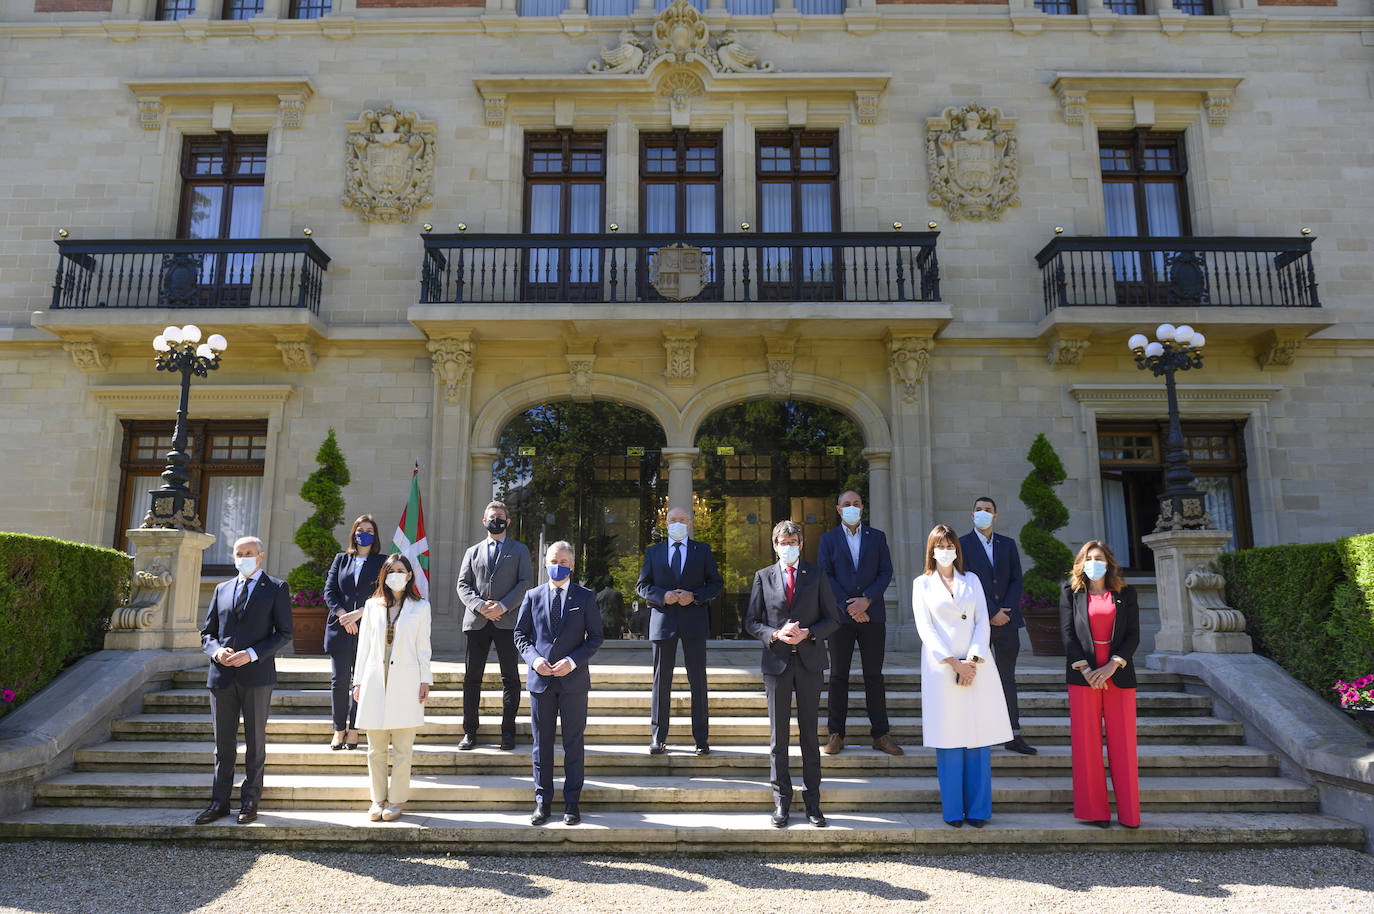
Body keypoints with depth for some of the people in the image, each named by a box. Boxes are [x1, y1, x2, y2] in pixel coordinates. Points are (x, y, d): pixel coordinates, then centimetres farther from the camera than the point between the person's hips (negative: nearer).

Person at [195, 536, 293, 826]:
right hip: (223, 675, 4)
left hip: (257, 674, -4)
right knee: (223, 742, 9)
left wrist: (251, 654, -15)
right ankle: (219, 802, 17)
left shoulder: (276, 589, 2)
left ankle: (250, 801, 13)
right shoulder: (222, 589, 15)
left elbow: (284, 633, -3)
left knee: (255, 741, 5)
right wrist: (216, 650, -7)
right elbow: (207, 632, 15)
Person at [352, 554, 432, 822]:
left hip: (405, 683, -2)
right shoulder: (372, 605, 12)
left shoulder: (420, 607, 7)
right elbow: (364, 645, 12)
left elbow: (423, 647, 5)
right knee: (376, 749, 6)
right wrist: (358, 681, 9)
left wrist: (425, 680, -1)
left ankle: (396, 801, 11)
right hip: (375, 681, 2)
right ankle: (378, 800, 18)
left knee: (402, 749, 0)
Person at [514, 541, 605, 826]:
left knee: (573, 742, 4)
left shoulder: (585, 597, 3)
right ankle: (542, 800, 17)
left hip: (573, 679, -1)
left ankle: (572, 802, 14)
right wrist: (534, 658, -9)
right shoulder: (533, 596, 8)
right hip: (540, 678, 1)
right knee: (542, 742, 7)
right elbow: (520, 634, 9)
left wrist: (572, 661, -12)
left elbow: (596, 636, 1)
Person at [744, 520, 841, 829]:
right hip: (777, 662, 0)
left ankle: (812, 801, 15)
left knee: (810, 734, 6)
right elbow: (751, 621, 5)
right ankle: (782, 801, 15)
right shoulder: (763, 577, 6)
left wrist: (807, 633, -13)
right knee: (778, 735, 4)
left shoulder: (816, 575, 5)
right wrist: (776, 634, -13)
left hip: (809, 662, 0)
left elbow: (832, 619, 4)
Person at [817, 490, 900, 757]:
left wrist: (867, 599, -12)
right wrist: (847, 606, -11)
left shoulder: (877, 537, 10)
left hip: (872, 615, 1)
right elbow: (825, 575, 0)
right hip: (841, 615, 0)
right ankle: (836, 734, 9)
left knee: (874, 675, 3)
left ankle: (880, 734, 9)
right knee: (838, 675, 3)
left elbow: (886, 572, 3)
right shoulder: (828, 539, 8)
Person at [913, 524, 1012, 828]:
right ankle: (952, 810, 7)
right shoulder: (922, 584, 8)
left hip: (977, 665, 2)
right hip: (941, 667, -2)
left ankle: (978, 809, 9)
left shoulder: (972, 581, 15)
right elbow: (925, 627, -1)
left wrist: (973, 660, -8)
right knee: (949, 738, -2)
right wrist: (954, 663, -11)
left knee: (979, 736, 1)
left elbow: (982, 622, 6)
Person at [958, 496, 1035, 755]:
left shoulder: (1008, 544, 12)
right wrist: (991, 614, -12)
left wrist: (1006, 611, -8)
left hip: (1007, 620, 3)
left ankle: (1013, 736, 12)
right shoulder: (962, 544, 0)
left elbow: (1017, 580, 6)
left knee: (1008, 678, 8)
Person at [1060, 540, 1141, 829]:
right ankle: (1095, 811, 9)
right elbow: (1067, 633, 1)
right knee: (1086, 742, 0)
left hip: (1118, 674, 1)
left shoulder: (1125, 593, 8)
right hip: (1083, 676, 0)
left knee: (1123, 742, 1)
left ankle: (1129, 812, 10)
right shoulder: (1070, 592, 7)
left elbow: (1133, 634, 2)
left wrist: (1112, 666, -10)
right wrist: (1085, 668, -10)